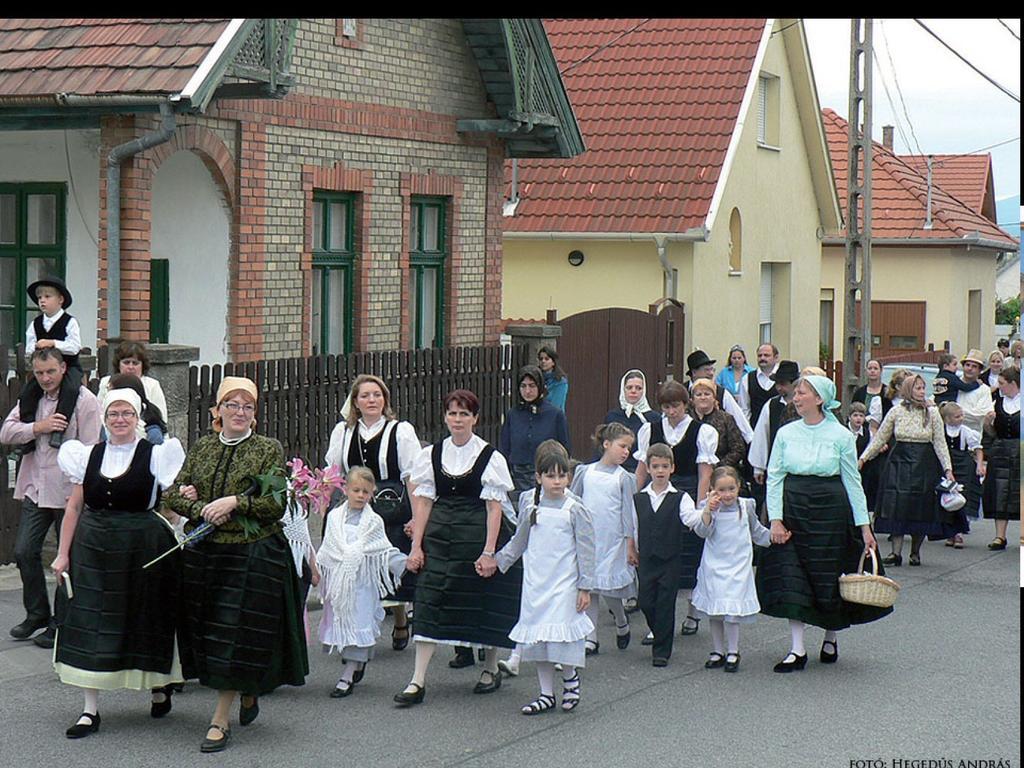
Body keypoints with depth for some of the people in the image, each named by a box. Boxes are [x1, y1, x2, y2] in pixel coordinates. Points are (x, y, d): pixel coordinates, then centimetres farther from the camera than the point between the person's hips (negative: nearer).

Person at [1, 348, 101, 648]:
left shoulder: (84, 400, -10)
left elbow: (89, 450, -13)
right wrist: (38, 427, -12)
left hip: (69, 494, -6)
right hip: (35, 490, 6)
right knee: (24, 552, 5)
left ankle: (60, 624, 14)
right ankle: (37, 614, 23)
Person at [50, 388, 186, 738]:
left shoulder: (154, 455, -1)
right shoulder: (90, 455, 6)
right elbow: (74, 507, 8)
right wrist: (63, 553, 5)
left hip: (143, 550, -2)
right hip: (93, 549, 2)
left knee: (144, 621, 7)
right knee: (90, 625, -1)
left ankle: (159, 687, 33)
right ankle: (91, 710, 4)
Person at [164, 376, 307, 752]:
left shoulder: (269, 450, -2)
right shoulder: (201, 447, 10)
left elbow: (276, 504, -9)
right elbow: (174, 495, 6)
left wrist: (234, 502, -18)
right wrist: (203, 510, -11)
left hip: (252, 555, -4)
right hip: (203, 552, 5)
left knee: (235, 635, -5)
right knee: (207, 632, 11)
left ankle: (220, 720, 1)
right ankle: (247, 692, 36)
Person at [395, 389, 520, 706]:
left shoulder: (489, 457, -4)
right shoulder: (432, 454, 6)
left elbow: (494, 507, -7)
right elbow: (423, 501, 7)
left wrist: (489, 551, -13)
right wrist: (416, 546, 1)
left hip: (477, 534, -2)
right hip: (440, 535, 2)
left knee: (485, 602, 8)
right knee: (430, 602, -5)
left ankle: (491, 669, 29)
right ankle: (418, 681, -6)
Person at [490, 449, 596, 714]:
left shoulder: (575, 510, -7)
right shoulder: (530, 506, 5)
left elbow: (585, 551, -4)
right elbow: (519, 541, 18)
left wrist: (585, 587, -6)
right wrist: (497, 561, 10)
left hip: (564, 584, -4)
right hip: (535, 583, 4)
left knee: (561, 632, -10)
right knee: (537, 638, 7)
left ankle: (570, 678, 18)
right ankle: (546, 694, 17)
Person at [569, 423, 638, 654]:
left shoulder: (623, 478, 0)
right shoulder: (585, 472, 4)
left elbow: (628, 512, 0)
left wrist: (630, 545, -2)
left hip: (613, 540, -2)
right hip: (586, 538, 2)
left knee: (610, 588, -2)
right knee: (589, 589, 4)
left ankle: (622, 624, 26)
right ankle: (591, 639, 10)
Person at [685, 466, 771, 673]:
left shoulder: (746, 507, 2)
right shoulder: (710, 508, -5)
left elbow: (757, 533, 15)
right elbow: (702, 531, -19)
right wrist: (708, 510, -31)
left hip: (737, 567, -1)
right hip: (714, 566, 1)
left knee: (731, 611, -7)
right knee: (714, 613, 9)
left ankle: (733, 652, 6)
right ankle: (718, 652, 22)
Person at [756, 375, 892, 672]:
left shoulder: (841, 436, -3)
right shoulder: (786, 434, 3)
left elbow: (853, 481, 0)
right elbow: (774, 478, 3)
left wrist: (864, 526, -1)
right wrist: (775, 519, -7)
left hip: (830, 511, -2)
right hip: (793, 512, 2)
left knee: (830, 578, 6)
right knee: (792, 578, -4)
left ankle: (831, 637, 30)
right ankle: (797, 650, 0)